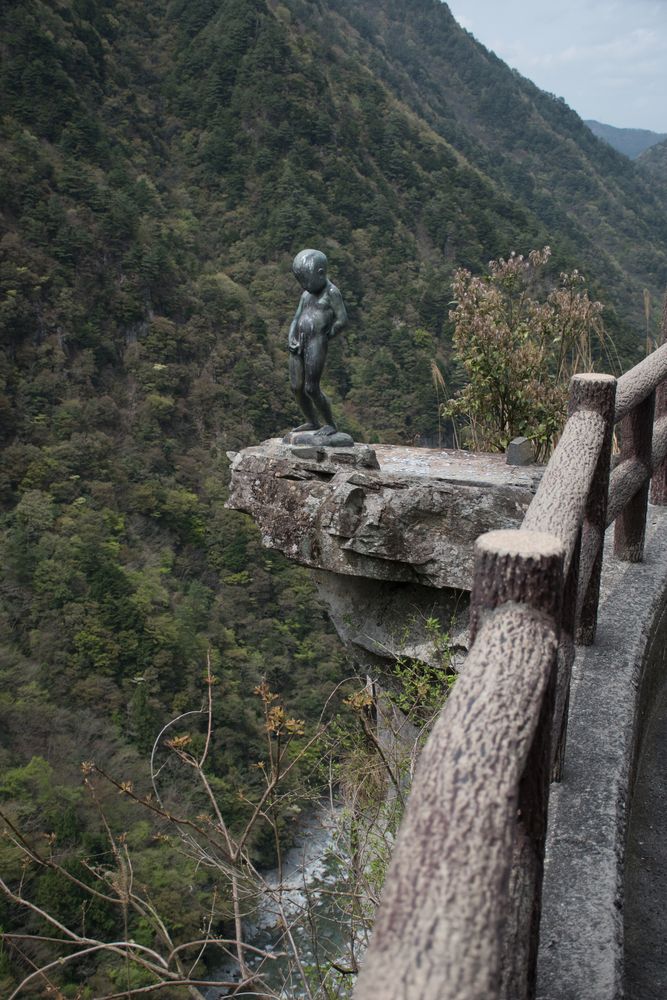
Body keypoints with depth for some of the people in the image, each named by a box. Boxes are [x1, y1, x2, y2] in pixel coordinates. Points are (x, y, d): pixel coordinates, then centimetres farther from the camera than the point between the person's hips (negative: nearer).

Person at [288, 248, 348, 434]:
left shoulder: (331, 292, -5)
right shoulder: (306, 294, 17)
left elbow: (341, 320, -9)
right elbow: (296, 319, 18)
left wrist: (325, 337, -5)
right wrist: (291, 339, 1)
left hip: (316, 344, -8)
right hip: (298, 345, 8)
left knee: (311, 389, -9)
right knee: (296, 387, 7)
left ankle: (331, 424, 7)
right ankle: (312, 422, 22)